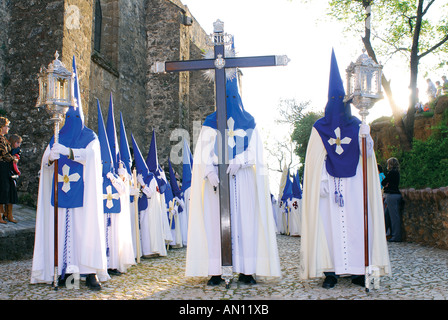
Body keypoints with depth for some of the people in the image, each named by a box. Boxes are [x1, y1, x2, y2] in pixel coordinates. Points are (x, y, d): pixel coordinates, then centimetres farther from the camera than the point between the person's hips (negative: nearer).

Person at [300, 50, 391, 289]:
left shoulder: (357, 126, 12)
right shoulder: (319, 128, 6)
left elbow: (367, 155, 5)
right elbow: (315, 159, 0)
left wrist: (366, 139, -15)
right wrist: (320, 181, -10)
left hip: (353, 184, 2)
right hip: (329, 184, -2)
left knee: (356, 222, -2)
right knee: (329, 223, -5)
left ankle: (358, 271, 4)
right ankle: (330, 271, -1)